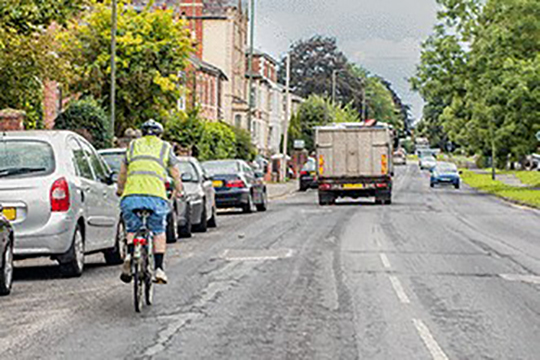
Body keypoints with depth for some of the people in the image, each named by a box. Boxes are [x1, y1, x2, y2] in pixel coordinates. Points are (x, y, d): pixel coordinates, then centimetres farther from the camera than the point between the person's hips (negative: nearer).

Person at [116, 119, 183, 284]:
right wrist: (178, 191, 39)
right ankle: (159, 268, 4)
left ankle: (129, 254, -10)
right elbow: (175, 174, 21)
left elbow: (122, 173, 31)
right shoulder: (165, 147, 19)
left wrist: (120, 189, 49)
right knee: (159, 231, 13)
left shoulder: (133, 145, 24)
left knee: (132, 229, 17)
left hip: (131, 194, 1)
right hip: (155, 194, -1)